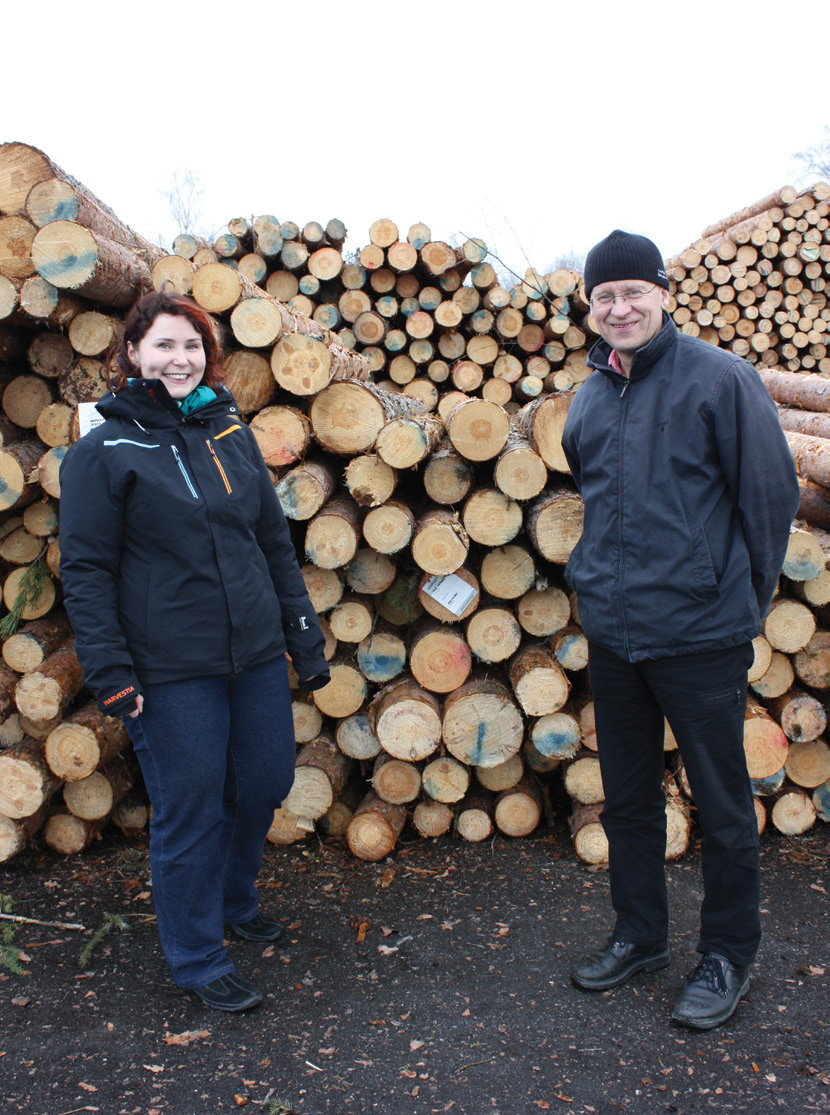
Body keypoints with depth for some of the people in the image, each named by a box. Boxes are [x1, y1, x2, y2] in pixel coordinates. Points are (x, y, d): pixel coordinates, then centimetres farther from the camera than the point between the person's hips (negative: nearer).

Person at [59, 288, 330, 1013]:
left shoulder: (231, 432, 10)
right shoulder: (103, 451, -4)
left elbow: (275, 540, 13)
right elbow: (85, 570, -6)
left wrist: (304, 637, 11)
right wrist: (110, 673, -12)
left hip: (257, 654, 5)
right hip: (171, 671, -5)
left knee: (266, 782, 14)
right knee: (191, 811, 4)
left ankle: (234, 899, 43)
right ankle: (199, 960, 24)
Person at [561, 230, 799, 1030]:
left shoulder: (720, 379, -10)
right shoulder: (591, 395, 7)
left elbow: (772, 496, -7)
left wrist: (743, 600, -1)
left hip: (701, 634, -5)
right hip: (611, 630, 6)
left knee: (722, 804, 9)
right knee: (626, 796, 17)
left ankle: (728, 955, 29)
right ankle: (639, 935, 36)